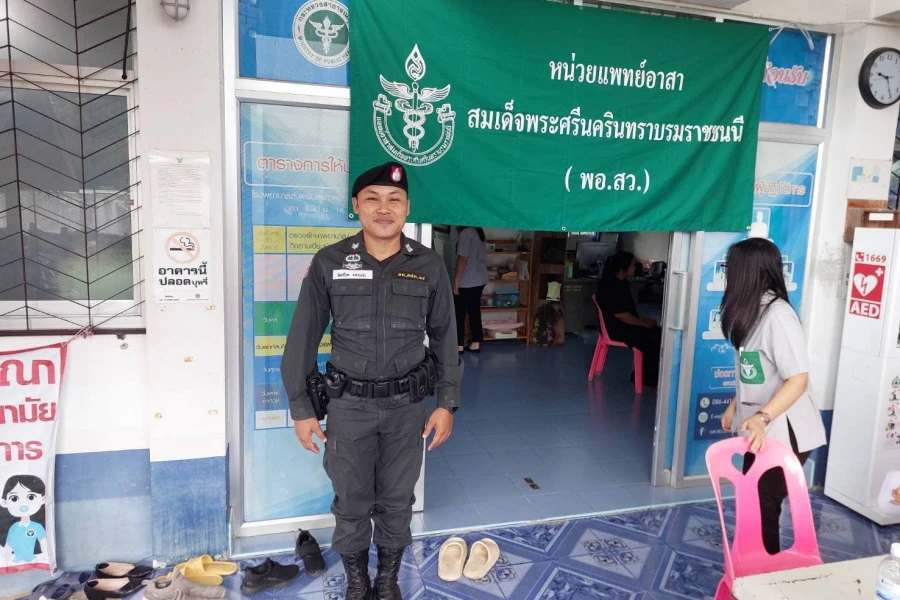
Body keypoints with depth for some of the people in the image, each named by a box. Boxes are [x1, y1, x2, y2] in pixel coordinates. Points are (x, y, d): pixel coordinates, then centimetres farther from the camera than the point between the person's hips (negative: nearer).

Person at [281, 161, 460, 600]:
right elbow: (303, 338, -3)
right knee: (351, 501, 14)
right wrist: (302, 409, -2)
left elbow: (444, 338, 2)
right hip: (349, 405, 0)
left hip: (407, 406, 1)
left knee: (397, 500, 15)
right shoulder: (329, 264, -8)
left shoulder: (429, 267, -5)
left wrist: (447, 403, 0)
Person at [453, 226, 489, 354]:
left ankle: (459, 345, 6)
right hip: (480, 279, 8)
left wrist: (456, 280, -17)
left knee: (459, 313, 1)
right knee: (475, 311, 12)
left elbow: (463, 258, -20)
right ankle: (476, 344, 15)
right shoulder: (479, 232, 11)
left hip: (466, 281, -8)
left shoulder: (465, 233, -16)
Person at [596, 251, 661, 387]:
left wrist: (644, 319, 5)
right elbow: (621, 315, -23)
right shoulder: (610, 286, -22)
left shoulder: (623, 282, 9)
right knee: (653, 340, -19)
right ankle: (646, 379, -2)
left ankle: (649, 376, 3)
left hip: (627, 323, 10)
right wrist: (644, 323, -15)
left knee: (658, 333, -4)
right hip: (616, 328, -10)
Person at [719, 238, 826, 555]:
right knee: (753, 501, 17)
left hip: (783, 433, -9)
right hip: (759, 430, 9)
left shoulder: (778, 315, -22)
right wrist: (735, 406, 18)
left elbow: (799, 379, -26)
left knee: (763, 505, 2)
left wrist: (762, 417, -36)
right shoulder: (753, 311, 7)